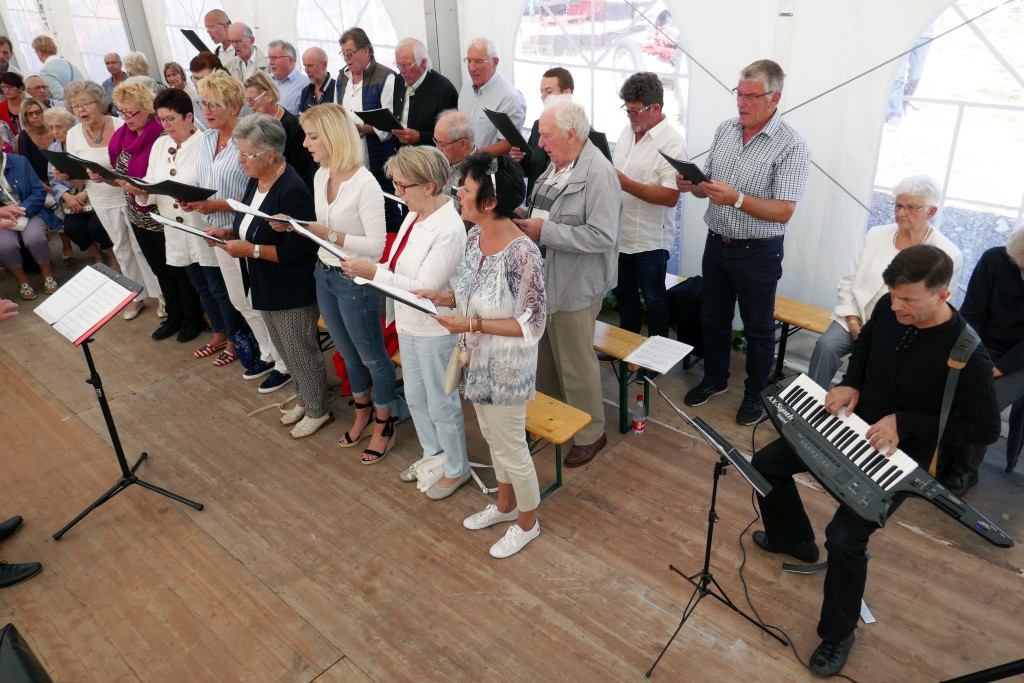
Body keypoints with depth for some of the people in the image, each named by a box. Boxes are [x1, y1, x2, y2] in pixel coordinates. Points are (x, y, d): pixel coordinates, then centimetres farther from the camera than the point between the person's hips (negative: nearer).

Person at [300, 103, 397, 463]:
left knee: (372, 356, 10)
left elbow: (377, 246, -24)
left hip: (355, 281, -8)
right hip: (324, 275, 8)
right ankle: (362, 412, 43)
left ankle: (384, 424, 29)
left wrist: (329, 235, -28)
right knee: (347, 353, 23)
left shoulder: (365, 184, -22)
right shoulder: (320, 176, 3)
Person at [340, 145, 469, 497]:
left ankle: (456, 469, 31)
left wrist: (373, 271, -28)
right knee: (415, 397, 23)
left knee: (441, 404, 9)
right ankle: (433, 454, 45)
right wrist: (367, 270, -5)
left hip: (434, 332, -9)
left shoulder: (448, 229, -26)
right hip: (409, 324, 9)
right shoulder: (414, 215, 1)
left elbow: (425, 287, -28)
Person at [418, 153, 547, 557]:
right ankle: (505, 505, 49)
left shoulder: (521, 254, -28)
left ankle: (527, 523, 37)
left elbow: (532, 324, -23)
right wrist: (441, 298, -6)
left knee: (511, 448, 12)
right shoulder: (476, 236, -3)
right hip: (478, 360, 8)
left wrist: (473, 324, -29)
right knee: (493, 438, 25)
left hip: (507, 367, -8)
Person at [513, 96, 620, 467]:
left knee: (576, 364, 5)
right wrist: (527, 220, 0)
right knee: (546, 356, 22)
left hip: (574, 287, -9)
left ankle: (591, 433, 24)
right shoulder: (557, 163, 7)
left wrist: (544, 231, -24)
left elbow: (602, 237, -27)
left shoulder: (598, 173, -20)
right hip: (544, 281, 9)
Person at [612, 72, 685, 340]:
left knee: (653, 299, 8)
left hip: (650, 240, -7)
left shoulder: (671, 142, -17)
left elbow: (670, 196, -24)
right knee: (624, 293, 20)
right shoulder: (628, 131, 6)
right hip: (620, 233, 7)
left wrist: (626, 184, -27)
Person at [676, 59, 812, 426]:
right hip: (717, 242, 6)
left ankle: (755, 392, 30)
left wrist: (736, 199, -32)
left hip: (757, 253, -6)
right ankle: (714, 378, 40)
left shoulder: (791, 146, -16)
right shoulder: (725, 130, 3)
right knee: (713, 316, 19)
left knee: (758, 327, 11)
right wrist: (691, 185, -13)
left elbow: (783, 211, -21)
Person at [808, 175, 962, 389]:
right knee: (826, 346, -24)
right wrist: (854, 325, -5)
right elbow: (848, 284, 8)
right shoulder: (876, 235, 7)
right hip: (857, 319, 3)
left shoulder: (948, 255, -4)